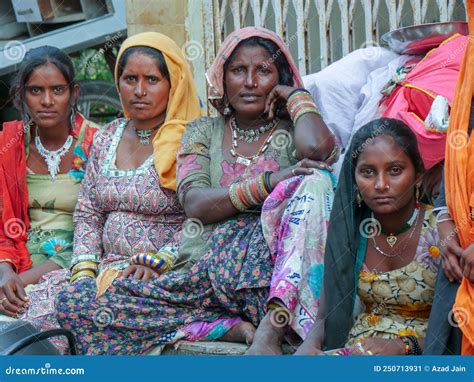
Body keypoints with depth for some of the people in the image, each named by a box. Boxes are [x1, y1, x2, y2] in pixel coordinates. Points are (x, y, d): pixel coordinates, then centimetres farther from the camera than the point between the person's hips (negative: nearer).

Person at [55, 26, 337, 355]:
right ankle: (231, 327, -23)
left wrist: (297, 95, 6)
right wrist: (267, 183, -16)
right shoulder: (204, 132, 18)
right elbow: (195, 203, -1)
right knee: (74, 301, -18)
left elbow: (317, 146, -16)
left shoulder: (292, 133, 12)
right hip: (197, 272, 4)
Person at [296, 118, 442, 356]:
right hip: (355, 348, 3)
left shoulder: (441, 233, -10)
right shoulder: (345, 230, 3)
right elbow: (325, 318, 6)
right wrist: (310, 345, -16)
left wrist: (404, 346, -24)